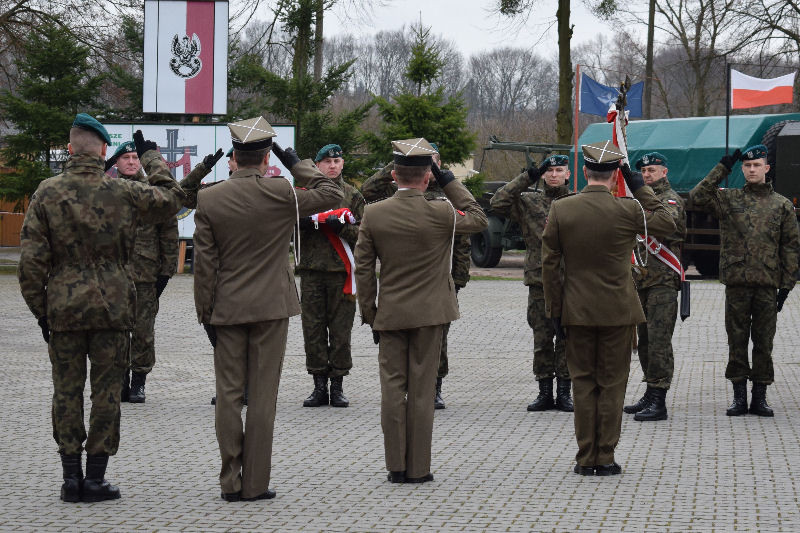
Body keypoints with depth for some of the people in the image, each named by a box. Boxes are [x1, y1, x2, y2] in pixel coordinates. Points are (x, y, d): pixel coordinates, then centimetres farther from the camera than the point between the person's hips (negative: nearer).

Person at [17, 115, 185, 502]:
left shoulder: (47, 192, -3)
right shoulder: (124, 193, -4)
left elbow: (31, 259, -4)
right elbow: (171, 199, 15)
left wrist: (39, 309, 5)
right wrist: (151, 158, 27)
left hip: (63, 307, 1)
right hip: (113, 306, -1)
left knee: (67, 390, 8)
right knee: (107, 391, 6)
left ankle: (71, 477, 8)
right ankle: (95, 478, 7)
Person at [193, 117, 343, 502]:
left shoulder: (208, 199, -3)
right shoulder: (282, 194, -9)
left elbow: (204, 264, -1)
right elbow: (332, 195, 7)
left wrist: (205, 313, 5)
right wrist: (296, 164, 9)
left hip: (227, 310, 2)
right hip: (271, 308, -1)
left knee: (229, 394, 6)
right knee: (263, 395, 2)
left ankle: (231, 482, 8)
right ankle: (255, 484, 4)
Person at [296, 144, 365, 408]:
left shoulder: (353, 195, 9)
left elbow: (362, 234, 4)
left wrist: (341, 226, -13)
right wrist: (302, 222, -10)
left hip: (342, 271, -1)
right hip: (312, 269, 1)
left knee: (340, 330, -1)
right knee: (313, 329, 0)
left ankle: (337, 385, 7)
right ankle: (319, 385, 7)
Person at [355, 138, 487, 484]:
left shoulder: (373, 214, -5)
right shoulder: (440, 214, -11)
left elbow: (363, 269, 0)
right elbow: (479, 219, 9)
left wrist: (369, 313, 9)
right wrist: (449, 181, 6)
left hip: (390, 313, 1)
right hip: (428, 313, -1)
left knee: (392, 388, 6)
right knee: (421, 390, 3)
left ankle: (396, 466, 8)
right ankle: (418, 468, 6)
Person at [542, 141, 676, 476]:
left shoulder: (560, 209, -4)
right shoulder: (627, 210, -11)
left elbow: (549, 263, -1)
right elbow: (668, 224, 6)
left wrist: (555, 310, 6)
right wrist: (640, 187, 7)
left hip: (576, 311, 2)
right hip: (617, 311, -2)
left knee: (583, 383, 10)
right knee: (611, 385, 6)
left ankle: (585, 458, 11)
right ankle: (605, 458, 8)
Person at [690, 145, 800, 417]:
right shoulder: (728, 199, 8)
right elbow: (698, 196, -6)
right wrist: (722, 168, -4)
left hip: (767, 283, 0)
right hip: (736, 282, 0)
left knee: (764, 341, 4)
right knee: (737, 340, 4)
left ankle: (760, 396, 11)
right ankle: (739, 396, 11)